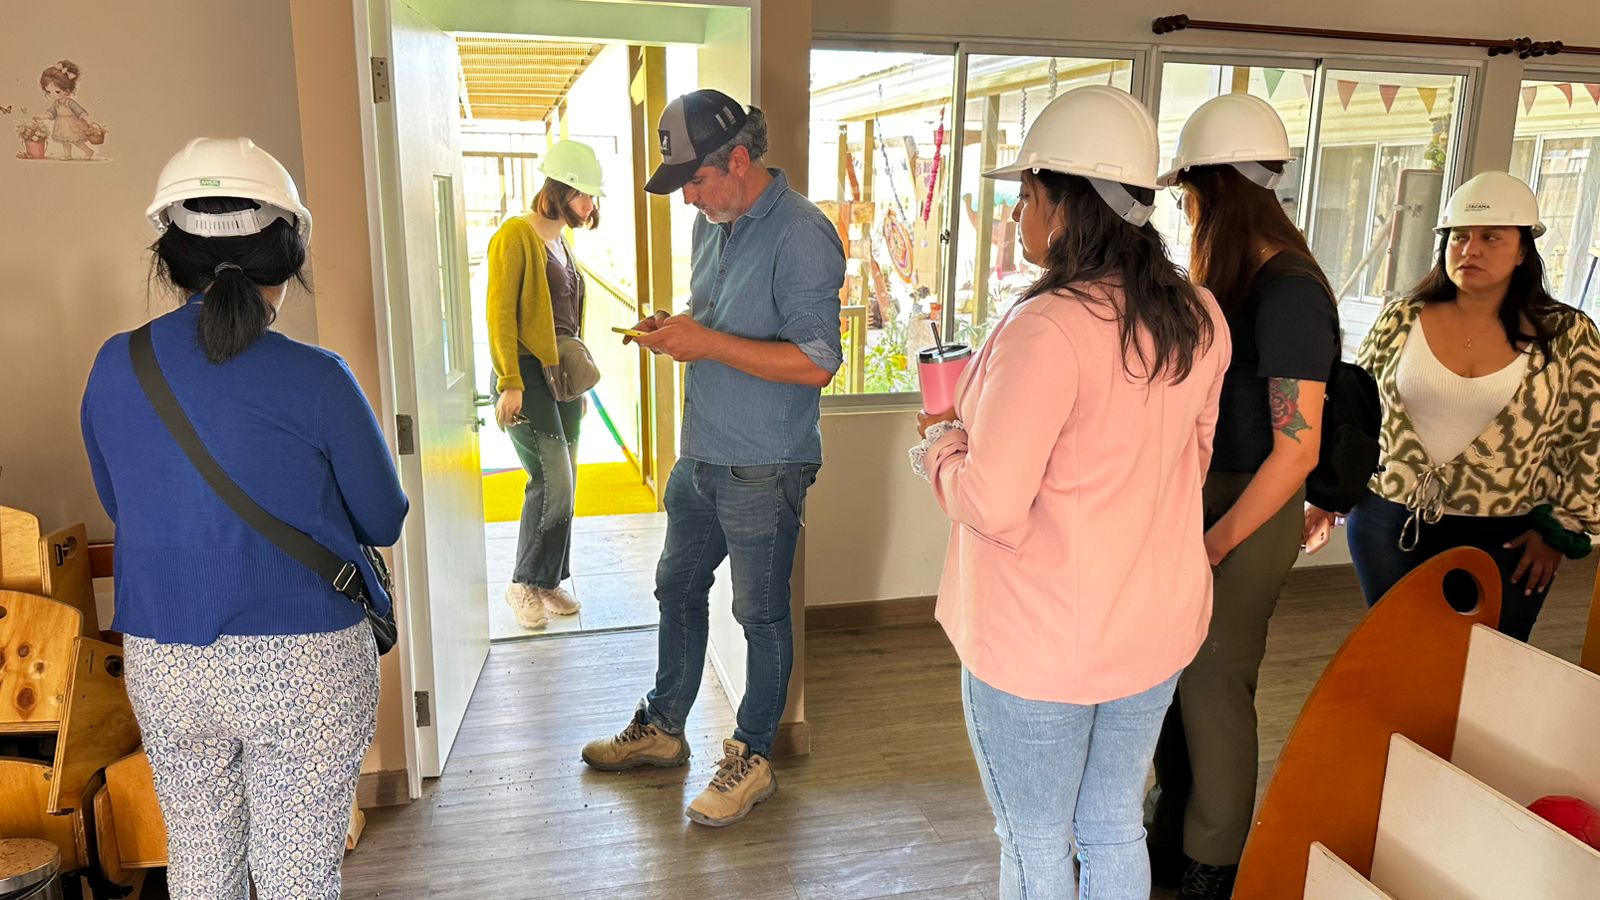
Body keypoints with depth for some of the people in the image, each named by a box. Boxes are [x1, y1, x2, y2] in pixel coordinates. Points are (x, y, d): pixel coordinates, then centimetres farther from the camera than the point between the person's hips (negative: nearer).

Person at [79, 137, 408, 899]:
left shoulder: (113, 367, -1)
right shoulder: (314, 380, -14)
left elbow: (119, 503, 14)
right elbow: (384, 521, -4)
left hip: (160, 665, 5)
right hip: (303, 664, -4)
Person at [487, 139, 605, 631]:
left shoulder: (561, 243, 18)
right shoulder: (516, 235, -8)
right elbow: (500, 312, -13)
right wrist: (510, 383, -19)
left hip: (563, 373, 8)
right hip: (527, 373, -8)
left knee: (563, 486, 9)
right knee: (553, 482, -12)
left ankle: (549, 582, 20)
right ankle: (523, 583, 5)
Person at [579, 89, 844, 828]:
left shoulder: (801, 236, -19)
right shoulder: (712, 223, 8)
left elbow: (817, 361, -24)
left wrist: (708, 343, -24)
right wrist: (674, 330, -1)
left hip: (763, 468, -8)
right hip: (701, 454, 9)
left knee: (761, 613, 7)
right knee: (678, 587, 20)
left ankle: (753, 758, 26)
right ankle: (662, 726, 40)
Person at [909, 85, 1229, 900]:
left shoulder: (1048, 328, -26)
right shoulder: (1199, 318, -1)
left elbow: (992, 506, -25)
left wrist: (940, 445, -6)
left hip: (1040, 644, -7)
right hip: (1157, 624, 7)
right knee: (1116, 826, 24)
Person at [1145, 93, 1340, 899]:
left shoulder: (1288, 293, -19)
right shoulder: (1237, 277, 6)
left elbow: (1296, 450, -21)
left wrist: (1214, 545, -17)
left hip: (1248, 513, -8)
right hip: (1204, 491, 8)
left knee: (1213, 684, 5)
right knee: (1176, 671, 16)